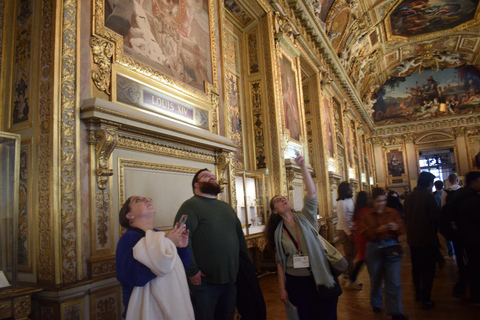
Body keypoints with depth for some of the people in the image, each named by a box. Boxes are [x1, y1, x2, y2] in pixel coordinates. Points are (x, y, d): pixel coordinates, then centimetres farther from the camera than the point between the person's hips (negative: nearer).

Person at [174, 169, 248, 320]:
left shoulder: (226, 206, 15)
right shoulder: (191, 205, -11)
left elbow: (240, 234, 20)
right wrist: (192, 271, -21)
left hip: (231, 278, 7)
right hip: (205, 281, -7)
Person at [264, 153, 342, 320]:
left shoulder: (306, 217, -3)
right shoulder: (278, 232, 0)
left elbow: (312, 193, -18)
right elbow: (280, 261, 3)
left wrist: (303, 166, -26)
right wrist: (282, 288, 1)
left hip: (321, 279, -1)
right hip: (295, 282, 1)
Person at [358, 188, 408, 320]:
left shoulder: (392, 212, 7)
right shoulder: (366, 215, 2)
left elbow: (402, 229, 3)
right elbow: (364, 232, -7)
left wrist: (396, 227, -19)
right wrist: (377, 230, -22)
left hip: (391, 247, 0)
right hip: (373, 248, 0)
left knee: (394, 281, -4)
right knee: (375, 278, 12)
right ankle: (376, 304, 36)